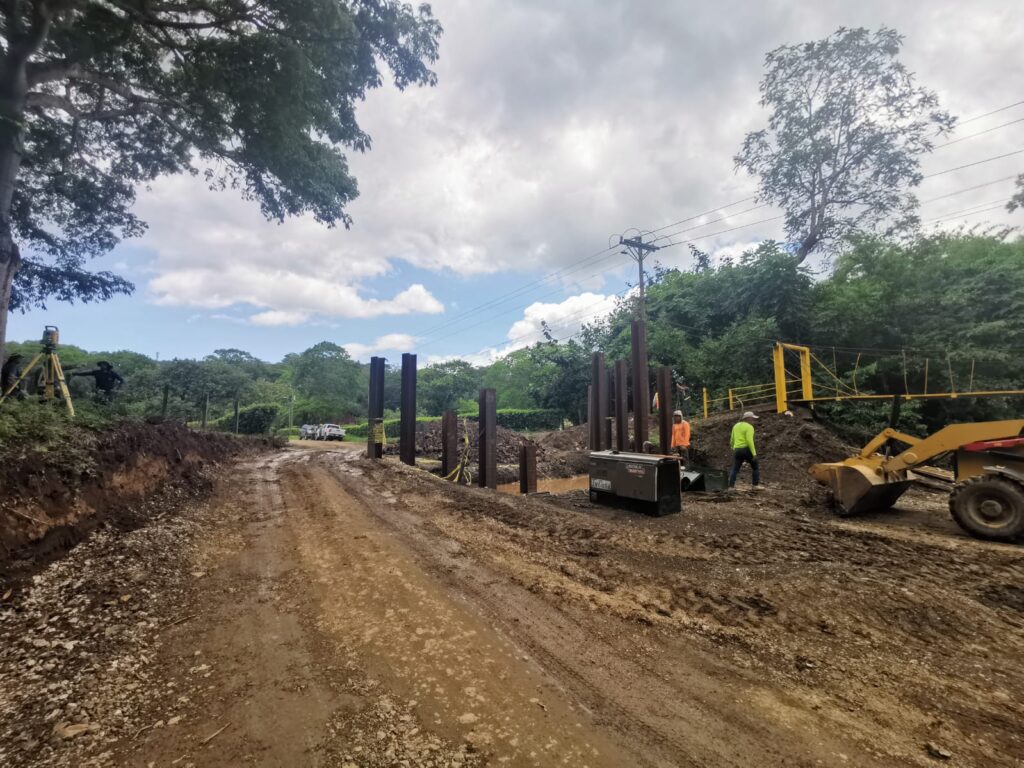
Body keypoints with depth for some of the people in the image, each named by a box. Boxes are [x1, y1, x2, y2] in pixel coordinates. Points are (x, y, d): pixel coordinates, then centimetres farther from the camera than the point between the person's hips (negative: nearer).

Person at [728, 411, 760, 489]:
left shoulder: (736, 426, 15)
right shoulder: (749, 427, -7)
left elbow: (732, 440, 18)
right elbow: (749, 440, -18)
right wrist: (754, 453, -18)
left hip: (737, 450, 6)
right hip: (747, 450, -6)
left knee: (735, 470, 2)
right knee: (756, 468, 13)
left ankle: (731, 486, -8)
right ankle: (756, 485, 11)